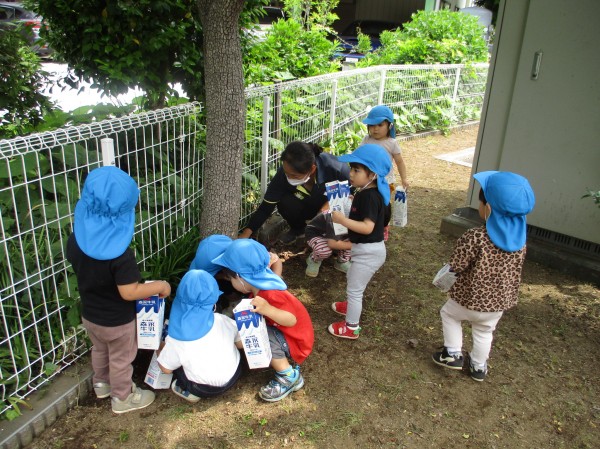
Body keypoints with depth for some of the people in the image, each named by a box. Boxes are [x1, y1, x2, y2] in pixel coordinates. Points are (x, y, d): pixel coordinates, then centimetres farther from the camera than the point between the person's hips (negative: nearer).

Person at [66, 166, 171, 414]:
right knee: (121, 359, 19)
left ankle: (101, 384, 54)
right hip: (117, 321, -6)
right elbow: (129, 292, -31)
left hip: (89, 314, 6)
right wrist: (160, 286, -19)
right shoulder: (120, 254, -35)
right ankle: (123, 398, 40)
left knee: (99, 350, 31)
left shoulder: (76, 239, -16)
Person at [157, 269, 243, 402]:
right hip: (233, 377, 2)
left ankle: (189, 391, 9)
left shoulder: (177, 336, -22)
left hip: (203, 389, -2)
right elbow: (241, 344, 2)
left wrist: (163, 348, 12)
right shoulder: (224, 321, -15)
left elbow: (166, 368, -7)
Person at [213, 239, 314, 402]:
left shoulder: (271, 295, -33)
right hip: (280, 332, 9)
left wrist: (267, 309, -49)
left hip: (295, 340, -9)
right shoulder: (262, 282, -7)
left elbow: (291, 320, -36)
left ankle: (289, 377, -12)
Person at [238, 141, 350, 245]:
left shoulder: (333, 167, -37)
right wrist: (245, 234, -29)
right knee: (286, 203, -28)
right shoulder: (284, 174, -30)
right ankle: (298, 229, 3)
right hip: (309, 206, 3)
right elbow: (266, 207, -23)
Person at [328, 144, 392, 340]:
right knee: (352, 279, 30)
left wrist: (342, 220, -33)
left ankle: (351, 327, 20)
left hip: (368, 251, -10)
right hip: (365, 248, 10)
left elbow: (368, 227, -32)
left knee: (354, 288, 4)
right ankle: (353, 307, 53)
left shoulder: (369, 196, -26)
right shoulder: (365, 192, 3)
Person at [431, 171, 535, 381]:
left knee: (449, 314, 26)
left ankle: (453, 354, 29)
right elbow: (515, 269, 2)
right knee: (484, 332, 29)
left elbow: (455, 266, -23)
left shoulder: (475, 237, -31)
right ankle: (478, 367, 45)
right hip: (499, 300, 5)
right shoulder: (520, 238, -10)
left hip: (469, 298, -5)